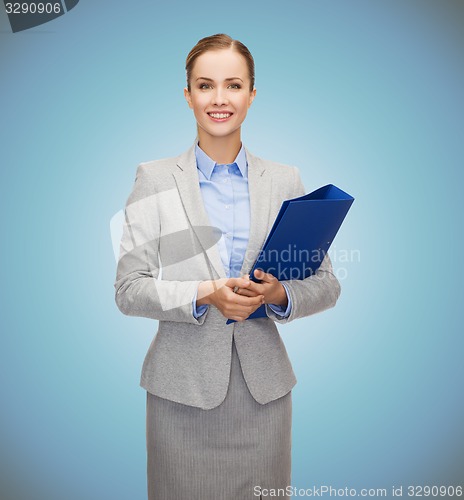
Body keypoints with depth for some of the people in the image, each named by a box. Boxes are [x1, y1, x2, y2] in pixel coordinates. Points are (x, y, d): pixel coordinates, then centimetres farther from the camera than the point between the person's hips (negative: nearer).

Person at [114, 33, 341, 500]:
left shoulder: (285, 180, 3)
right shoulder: (154, 178, -1)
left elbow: (326, 282, 5)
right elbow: (129, 289, -5)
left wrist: (280, 294, -15)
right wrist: (204, 295, -19)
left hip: (263, 386, 2)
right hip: (183, 389, -1)